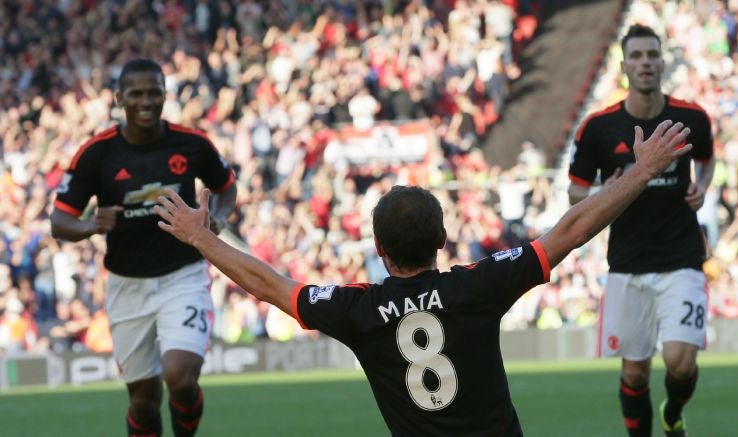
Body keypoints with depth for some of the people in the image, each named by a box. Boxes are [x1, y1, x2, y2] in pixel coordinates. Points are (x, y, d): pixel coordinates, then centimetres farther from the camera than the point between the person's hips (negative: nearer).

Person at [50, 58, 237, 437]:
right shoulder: (96, 153, -9)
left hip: (184, 278, -1)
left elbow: (226, 186, 14)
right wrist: (91, 226, -29)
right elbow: (59, 221, -7)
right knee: (144, 396, 8)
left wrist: (218, 218, -8)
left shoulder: (192, 144, -6)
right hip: (127, 286, 1)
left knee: (180, 378, -21)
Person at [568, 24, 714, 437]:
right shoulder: (598, 127, -5)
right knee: (635, 371, 6)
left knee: (680, 360, -15)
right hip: (628, 265, 1)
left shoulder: (692, 118, -2)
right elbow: (576, 192, 4)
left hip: (682, 261, -1)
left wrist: (702, 187, 0)